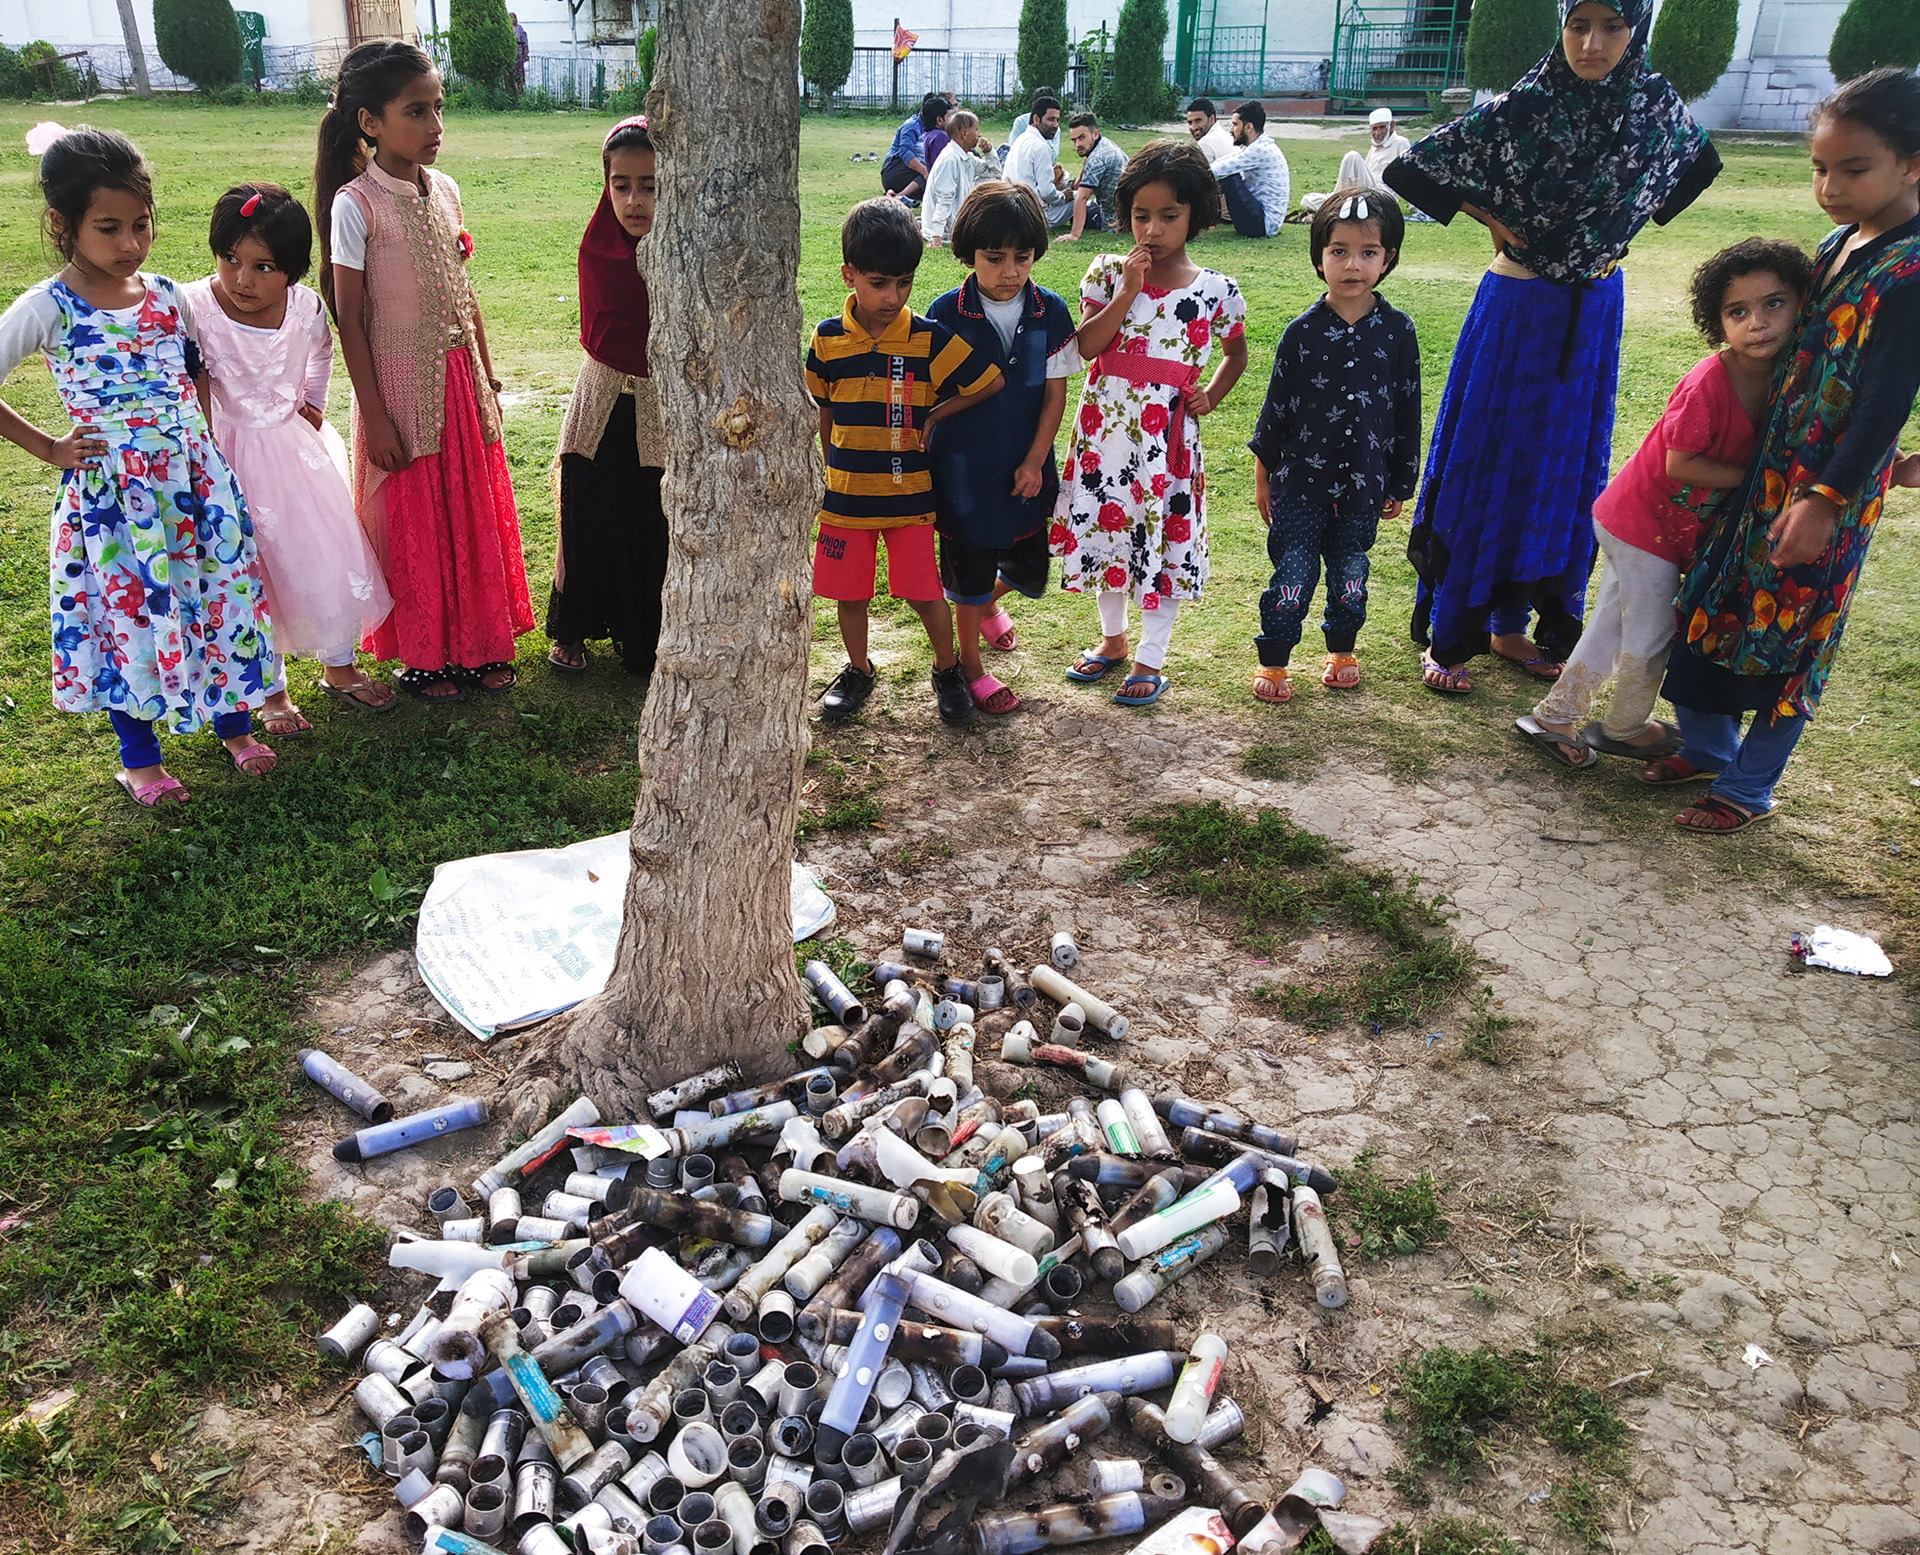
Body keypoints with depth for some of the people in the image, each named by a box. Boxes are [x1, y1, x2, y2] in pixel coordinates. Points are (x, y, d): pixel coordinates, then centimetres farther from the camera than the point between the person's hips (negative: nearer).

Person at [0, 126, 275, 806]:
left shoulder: (169, 297, 3)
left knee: (221, 596, 10)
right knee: (127, 614, 7)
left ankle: (234, 725, 31)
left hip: (194, 481, 4)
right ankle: (138, 756, 25)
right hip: (110, 495, -3)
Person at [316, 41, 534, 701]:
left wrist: (487, 375, 13)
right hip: (400, 383, -5)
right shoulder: (355, 203, -13)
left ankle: (479, 644, 26)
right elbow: (349, 319, -11)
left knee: (475, 512, 12)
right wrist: (374, 415, -13)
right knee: (414, 522, 6)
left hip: (460, 377, 6)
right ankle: (422, 655, 21)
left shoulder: (445, 189, 5)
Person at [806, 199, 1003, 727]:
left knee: (924, 593, 1)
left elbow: (991, 383, -3)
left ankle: (947, 670, 26)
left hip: (909, 495, -2)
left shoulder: (929, 340, -9)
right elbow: (825, 413, 10)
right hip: (846, 494, 2)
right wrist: (830, 474, 14)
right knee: (850, 593, 11)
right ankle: (857, 670, 35)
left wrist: (936, 415, -3)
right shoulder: (827, 340, -3)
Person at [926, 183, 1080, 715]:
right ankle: (970, 664, 30)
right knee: (970, 566, 9)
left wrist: (1035, 461, -6)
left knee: (1030, 567, 14)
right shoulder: (947, 313, -11)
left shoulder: (1050, 311, -4)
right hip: (964, 467, -3)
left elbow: (1055, 392, -1)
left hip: (1026, 468, 3)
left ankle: (988, 602, 49)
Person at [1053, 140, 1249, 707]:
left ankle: (1150, 656, 20)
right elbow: (1085, 345, -11)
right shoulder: (1108, 273, 0)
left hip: (1167, 430, -2)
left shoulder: (1215, 290, -3)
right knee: (1105, 526, 13)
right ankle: (1112, 637, 35)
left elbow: (1236, 351, 13)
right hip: (1106, 422, 2)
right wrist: (1126, 294, -18)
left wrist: (1212, 395, -2)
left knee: (1167, 538, 4)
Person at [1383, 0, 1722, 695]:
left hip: (1594, 314, 5)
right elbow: (1408, 169, -12)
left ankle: (1512, 624, 25)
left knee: (1562, 470, 10)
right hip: (1517, 310, -5)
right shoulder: (1519, 110, -14)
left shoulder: (1656, 107, -1)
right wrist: (1491, 217, -6)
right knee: (1483, 464, 0)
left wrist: (1624, 230, 8)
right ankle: (1445, 637, 11)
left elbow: (1700, 166, 19)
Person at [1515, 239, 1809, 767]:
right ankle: (1627, 728, 28)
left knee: (1611, 625, 16)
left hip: (1674, 525, 8)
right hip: (1645, 525, -8)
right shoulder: (1707, 386, -27)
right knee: (1652, 634, 5)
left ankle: (1554, 717, 28)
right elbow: (1679, 464, -23)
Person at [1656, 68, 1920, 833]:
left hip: (1829, 490, -8)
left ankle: (1747, 788, 17)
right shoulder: (1840, 241, 6)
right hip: (1769, 468, 8)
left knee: (1785, 637, 2)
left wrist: (1826, 500, -23)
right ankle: (1707, 744, 34)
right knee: (1719, 600, 15)